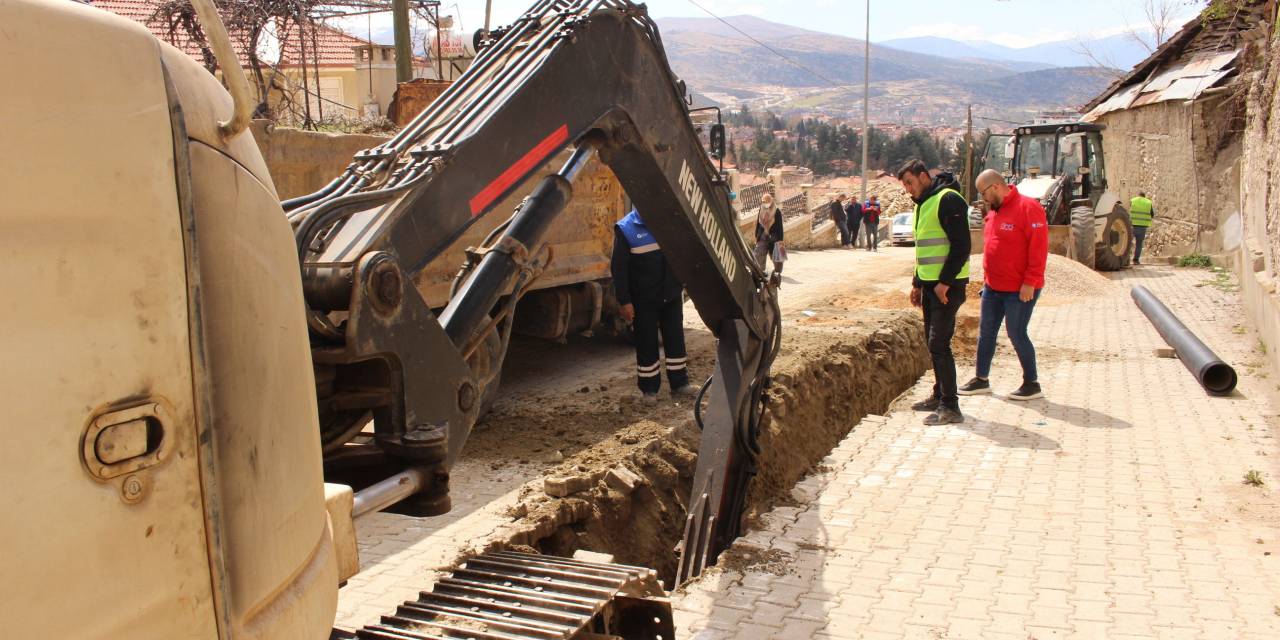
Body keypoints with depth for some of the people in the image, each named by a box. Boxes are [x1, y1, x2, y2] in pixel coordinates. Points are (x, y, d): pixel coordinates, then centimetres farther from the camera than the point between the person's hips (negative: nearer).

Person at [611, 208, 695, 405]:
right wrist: (624, 301, -12)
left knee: (675, 338, 10)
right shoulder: (626, 229, -10)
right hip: (644, 299, -3)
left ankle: (679, 383, 23)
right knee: (647, 343, 5)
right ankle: (649, 389, 17)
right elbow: (619, 268, -9)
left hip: (672, 294, 4)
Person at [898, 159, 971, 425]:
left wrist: (945, 282, -21)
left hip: (947, 286, -10)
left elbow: (961, 246, -19)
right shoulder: (923, 204, 17)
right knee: (933, 342, 14)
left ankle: (950, 407, -6)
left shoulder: (948, 200, -13)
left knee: (939, 343, -11)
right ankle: (939, 396, 24)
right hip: (931, 284, 10)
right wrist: (917, 283, 21)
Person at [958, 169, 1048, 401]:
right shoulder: (993, 211, 12)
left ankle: (1032, 383, 13)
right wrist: (986, 278, 15)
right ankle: (981, 379, 24)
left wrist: (1030, 282, -20)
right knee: (986, 332, 12)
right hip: (993, 287, 8)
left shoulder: (1028, 208, -15)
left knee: (1017, 334, -1)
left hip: (1020, 289, -8)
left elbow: (1039, 248, -18)